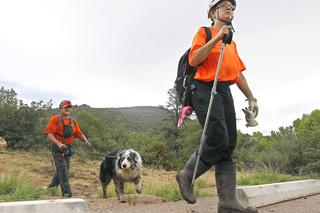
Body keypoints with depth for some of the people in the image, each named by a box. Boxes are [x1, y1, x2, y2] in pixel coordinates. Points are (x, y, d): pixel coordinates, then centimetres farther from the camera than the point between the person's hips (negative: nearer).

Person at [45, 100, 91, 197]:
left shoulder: (72, 121, 11)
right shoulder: (55, 119, -6)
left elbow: (79, 134, 9)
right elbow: (49, 134, -15)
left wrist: (86, 141, -11)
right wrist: (59, 144, -29)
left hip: (68, 148, 6)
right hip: (57, 148, -6)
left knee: (65, 168, 16)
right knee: (62, 168, -14)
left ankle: (52, 186, 39)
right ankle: (66, 192, -12)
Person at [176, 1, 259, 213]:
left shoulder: (232, 43, 27)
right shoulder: (204, 32, 8)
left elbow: (238, 74, 25)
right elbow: (194, 60, -8)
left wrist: (251, 98, 17)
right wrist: (216, 38, -12)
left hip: (225, 92, 7)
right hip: (205, 89, -7)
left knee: (229, 145, -5)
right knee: (218, 140, -20)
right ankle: (187, 175, 1)